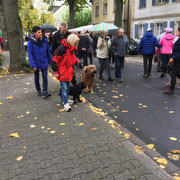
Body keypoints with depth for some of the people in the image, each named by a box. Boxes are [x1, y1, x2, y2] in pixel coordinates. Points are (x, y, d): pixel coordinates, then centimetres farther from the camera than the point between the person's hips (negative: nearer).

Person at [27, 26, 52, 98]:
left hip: (44, 62, 1)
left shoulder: (44, 40, -6)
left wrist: (50, 61, 8)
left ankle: (45, 91, 2)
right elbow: (30, 55, -12)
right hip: (36, 63, -1)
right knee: (37, 78, 12)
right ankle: (39, 91, 29)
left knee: (45, 77, -4)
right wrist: (33, 65, -18)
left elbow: (48, 51, 4)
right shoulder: (30, 43, -13)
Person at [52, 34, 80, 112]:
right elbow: (55, 60, -18)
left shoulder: (71, 48, 9)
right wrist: (56, 71, -16)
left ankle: (65, 99, 34)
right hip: (62, 72, -8)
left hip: (69, 72, 9)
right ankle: (66, 104, -1)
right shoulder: (62, 48, -19)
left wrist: (76, 60, 2)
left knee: (67, 87, 18)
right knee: (64, 88, -6)